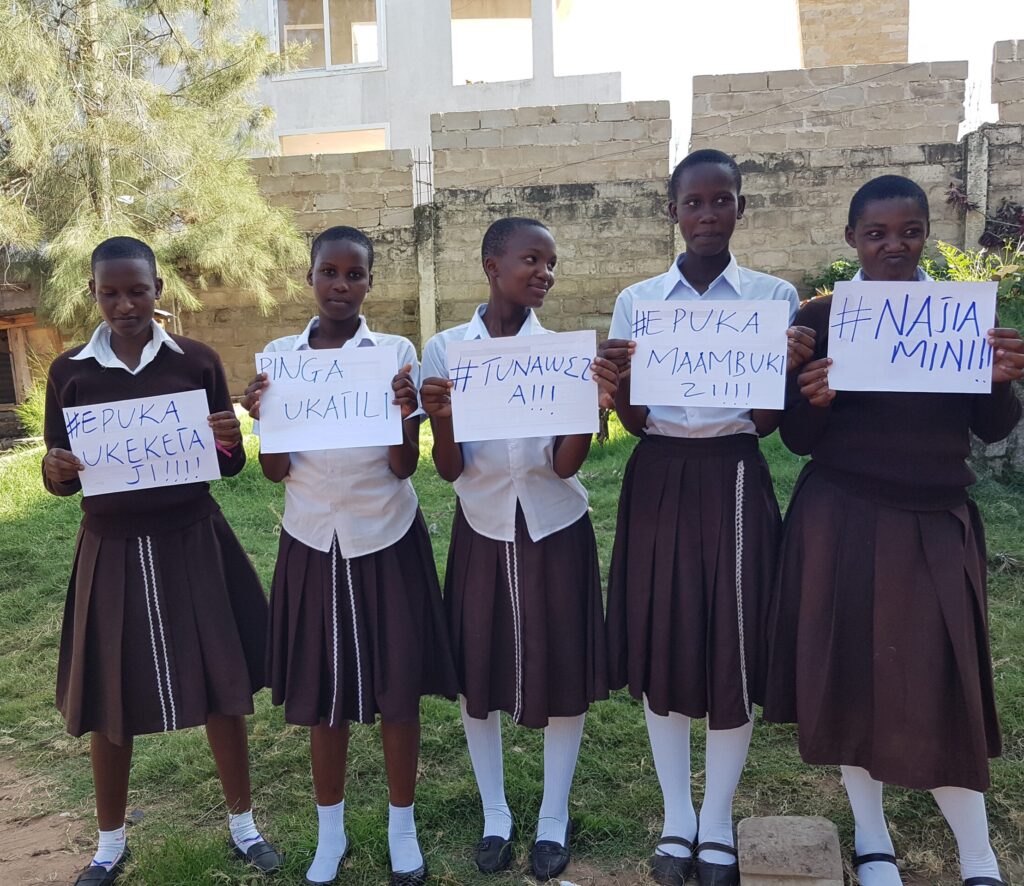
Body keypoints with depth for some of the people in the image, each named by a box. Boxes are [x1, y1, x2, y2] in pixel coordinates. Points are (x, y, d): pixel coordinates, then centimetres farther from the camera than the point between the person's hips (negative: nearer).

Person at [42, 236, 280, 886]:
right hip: (112, 548, 1)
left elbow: (230, 466, 2)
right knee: (109, 699, 9)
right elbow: (59, 479, 4)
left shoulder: (197, 361, -1)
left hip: (193, 542, 0)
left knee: (221, 685, 6)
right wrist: (58, 470, -19)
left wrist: (229, 440, -21)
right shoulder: (70, 371, 0)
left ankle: (243, 823, 27)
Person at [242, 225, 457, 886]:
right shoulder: (280, 355, 1)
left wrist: (406, 414, -26)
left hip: (388, 539, -1)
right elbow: (277, 471, 0)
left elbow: (404, 467, -8)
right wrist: (264, 419, -17)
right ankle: (331, 831, 30)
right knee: (322, 690, 9)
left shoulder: (396, 352, -5)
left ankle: (402, 826, 26)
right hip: (313, 542, 2)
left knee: (399, 684, 5)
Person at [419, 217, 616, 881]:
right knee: (477, 672, 8)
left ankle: (554, 820, 27)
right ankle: (496, 816, 30)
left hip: (556, 530, 0)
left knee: (563, 674, 6)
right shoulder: (446, 349, -6)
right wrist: (440, 420, -28)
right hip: (482, 530, 0)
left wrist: (595, 402, -28)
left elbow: (566, 464, -12)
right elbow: (450, 471, -9)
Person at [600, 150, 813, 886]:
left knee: (733, 646, 2)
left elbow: (768, 422, 0)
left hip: (735, 481, -1)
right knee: (659, 641, 6)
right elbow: (632, 421, 2)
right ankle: (677, 818, 25)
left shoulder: (774, 296, 2)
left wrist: (789, 370, -19)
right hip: (658, 481, 1)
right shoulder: (636, 300, 4)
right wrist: (618, 377, -17)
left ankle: (718, 824, 23)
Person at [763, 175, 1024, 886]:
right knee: (852, 669, 5)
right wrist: (815, 400, -22)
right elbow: (800, 440, -1)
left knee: (939, 683, 2)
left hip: (938, 524, 1)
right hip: (844, 520, -1)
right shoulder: (822, 316, -1)